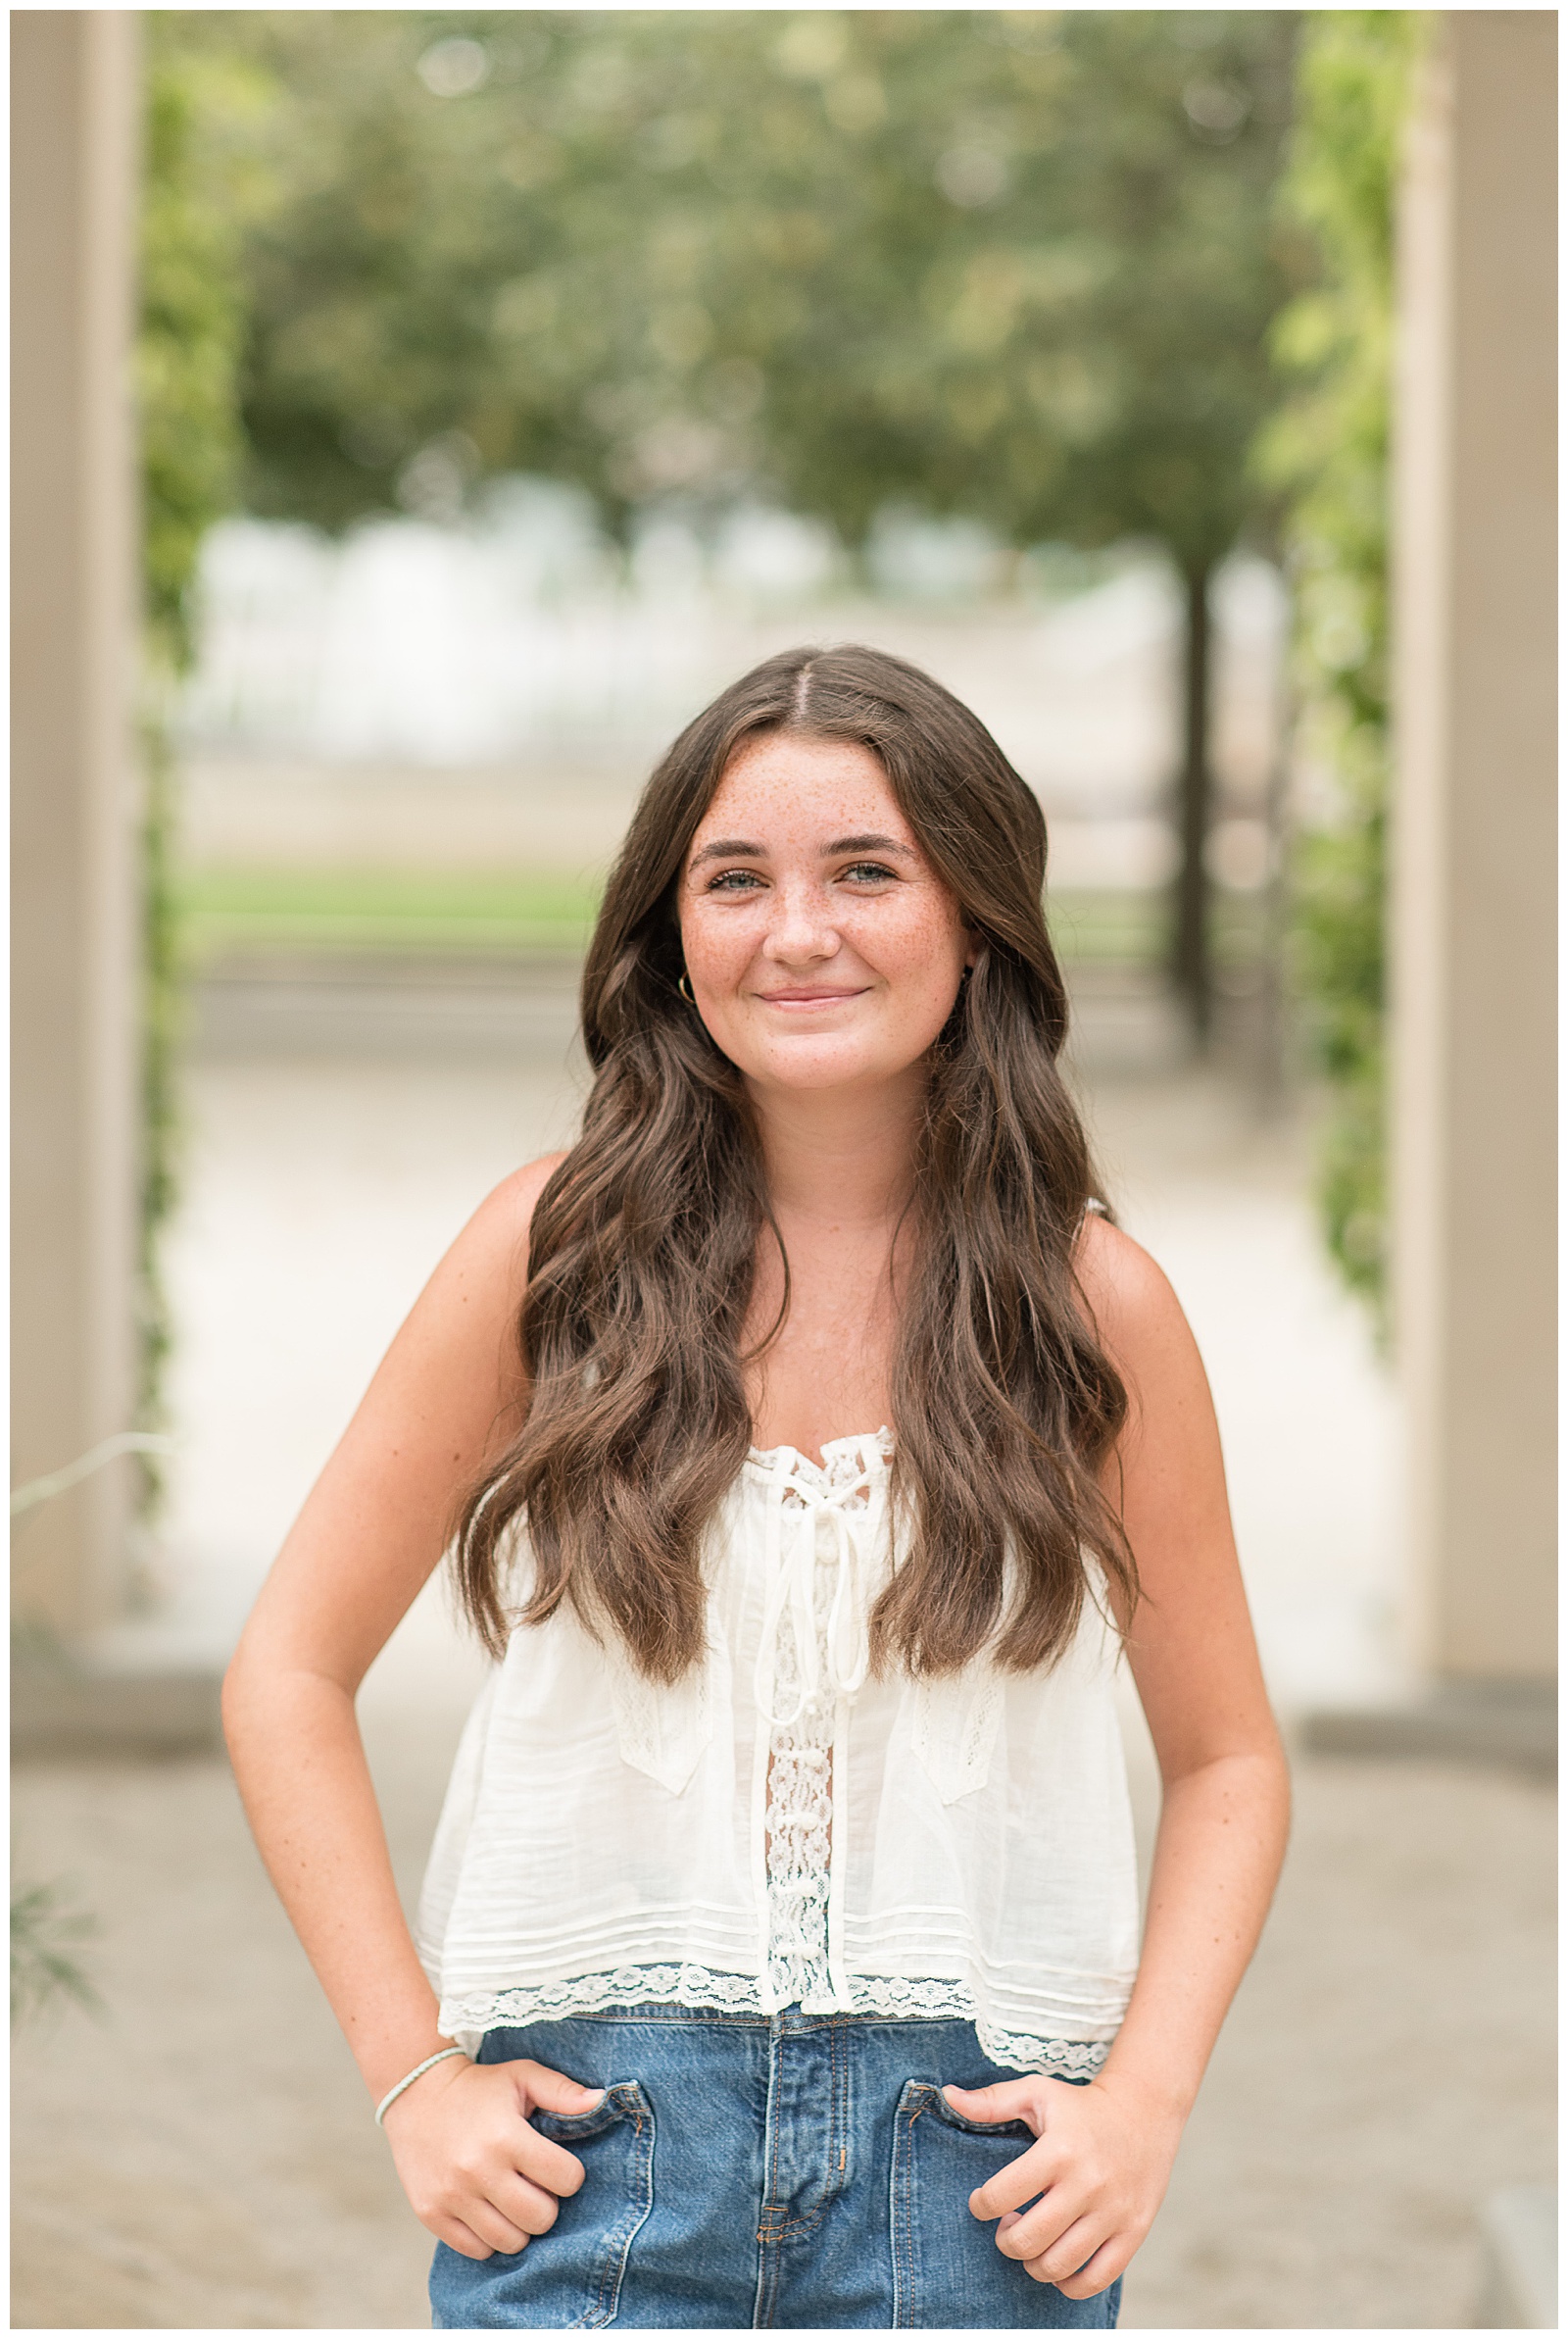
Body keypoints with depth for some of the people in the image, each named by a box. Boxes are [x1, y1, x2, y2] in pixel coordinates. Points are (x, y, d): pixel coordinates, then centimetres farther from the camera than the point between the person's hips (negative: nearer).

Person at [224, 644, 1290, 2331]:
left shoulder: (1094, 1305, 2)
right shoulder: (557, 1247, 0)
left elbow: (1225, 1758, 11)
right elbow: (289, 1671, 5)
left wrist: (1142, 2099, -3)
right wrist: (409, 2069, -3)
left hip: (971, 2173, 1)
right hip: (591, 2143, 0)